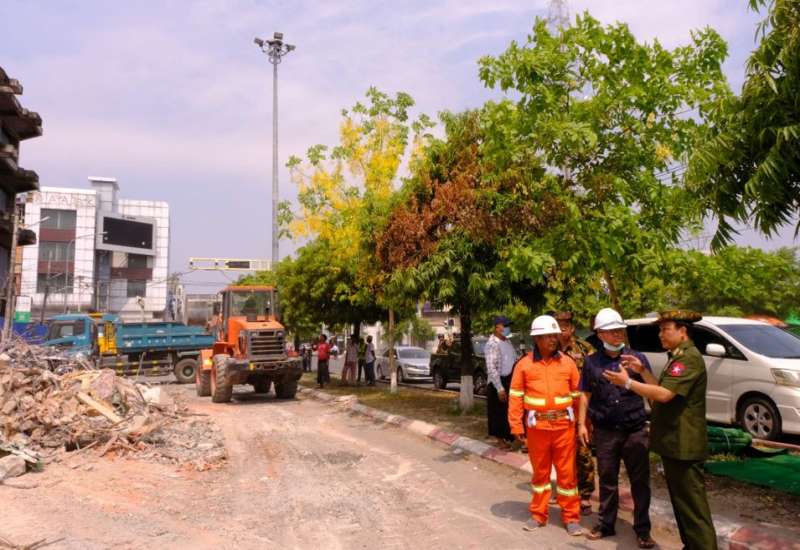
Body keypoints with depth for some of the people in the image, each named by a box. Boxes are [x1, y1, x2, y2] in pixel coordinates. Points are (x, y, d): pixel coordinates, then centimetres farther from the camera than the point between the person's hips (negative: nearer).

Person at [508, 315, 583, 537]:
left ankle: (571, 517, 22)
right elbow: (515, 397, -1)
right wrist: (516, 425, -4)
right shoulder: (524, 364, -2)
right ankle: (538, 515, 28)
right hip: (537, 426, 0)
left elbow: (577, 395, 4)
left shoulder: (568, 362, 1)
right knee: (540, 472, 14)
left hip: (564, 426, 0)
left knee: (567, 472, 8)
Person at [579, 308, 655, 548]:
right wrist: (581, 424, 4)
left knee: (640, 481, 5)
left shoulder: (637, 358, 1)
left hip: (635, 430, -1)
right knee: (607, 480, 11)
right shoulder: (591, 362, 4)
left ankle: (642, 529, 19)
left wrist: (641, 370, -19)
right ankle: (606, 524, 25)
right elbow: (585, 394, 9)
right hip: (605, 431, 1)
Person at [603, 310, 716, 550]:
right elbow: (661, 390, 17)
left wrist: (627, 382, -21)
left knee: (692, 504, -4)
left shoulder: (689, 358, -18)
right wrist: (642, 371, 7)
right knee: (681, 501, 19)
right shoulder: (677, 357, 16)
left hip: (683, 445, -11)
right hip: (673, 442, 11)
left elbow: (665, 394, -27)